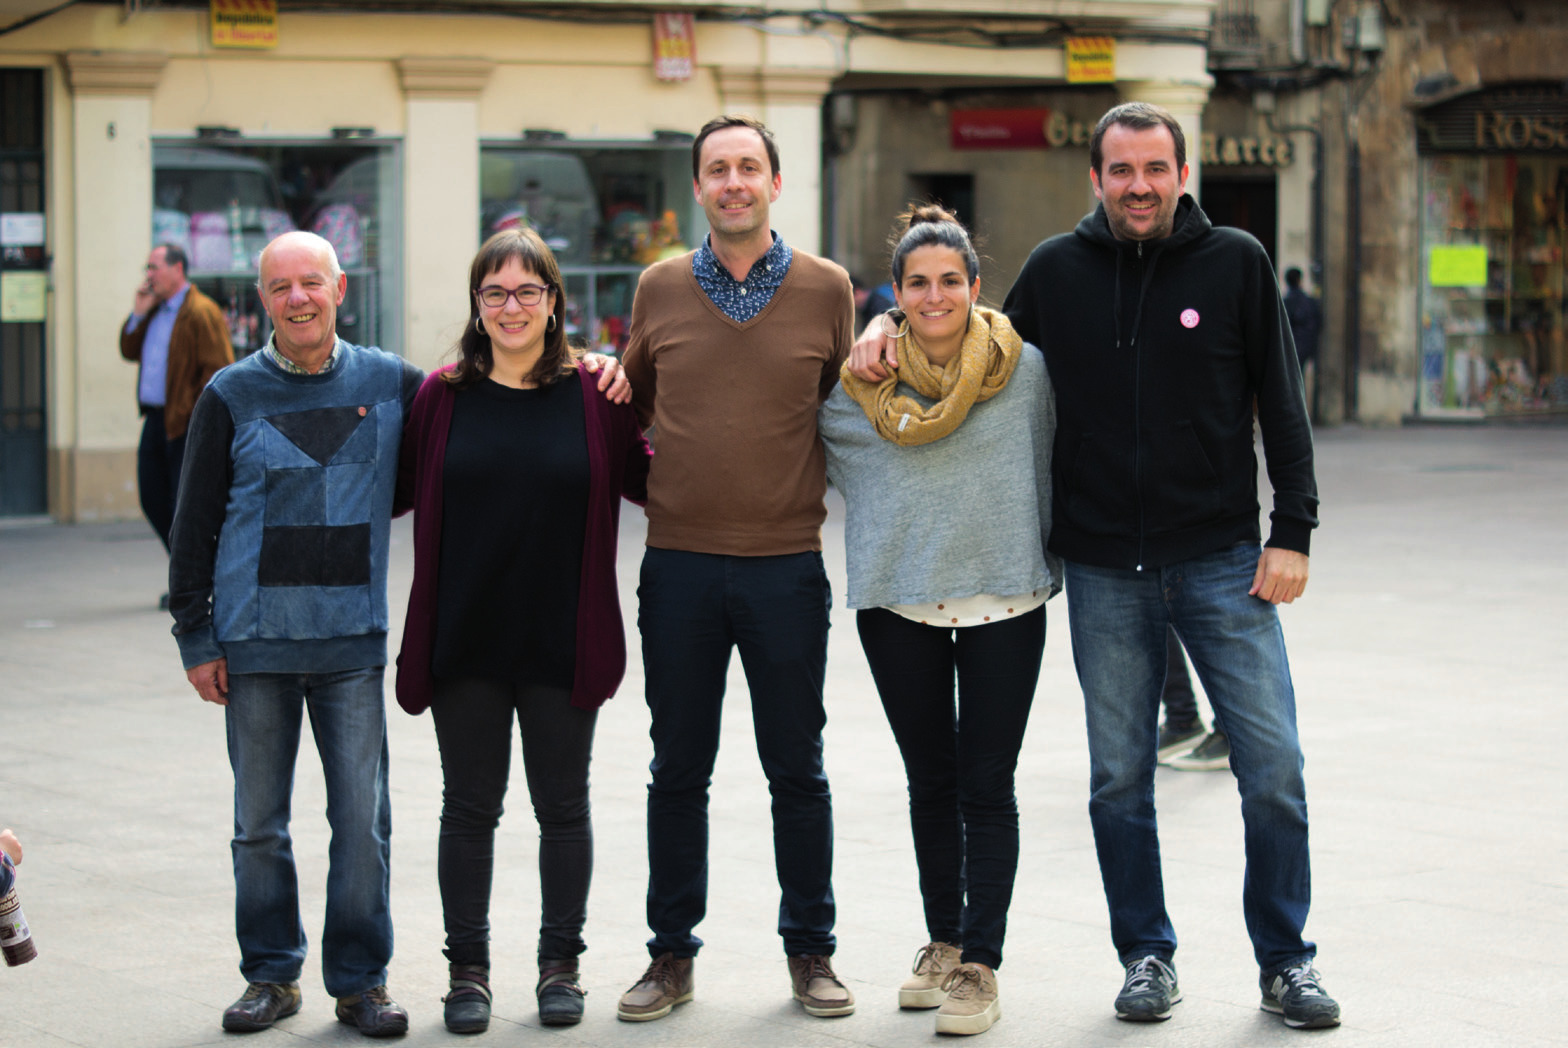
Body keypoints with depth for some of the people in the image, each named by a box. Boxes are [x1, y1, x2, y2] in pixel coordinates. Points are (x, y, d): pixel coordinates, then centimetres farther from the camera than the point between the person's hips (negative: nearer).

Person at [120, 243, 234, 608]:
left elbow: (217, 369, -16)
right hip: (155, 420, 9)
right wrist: (138, 314, 5)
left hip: (186, 425, -9)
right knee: (153, 500, 11)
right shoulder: (155, 312, 15)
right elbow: (129, 351, 19)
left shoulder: (201, 313, -12)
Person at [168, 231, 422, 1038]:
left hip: (354, 641, 0)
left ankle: (360, 979, 11)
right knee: (260, 822, 6)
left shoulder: (390, 385, 5)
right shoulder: (232, 396, 3)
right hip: (255, 640, 0)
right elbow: (195, 526, 6)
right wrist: (195, 638, 1)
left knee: (363, 820, 0)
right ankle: (271, 975, 18)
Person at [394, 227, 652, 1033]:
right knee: (470, 808, 9)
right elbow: (399, 488, 8)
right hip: (464, 641, 1)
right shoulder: (442, 394, 1)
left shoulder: (593, 393, -1)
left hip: (561, 643, 0)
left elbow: (647, 479, 6)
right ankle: (468, 969, 21)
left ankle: (560, 965, 24)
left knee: (563, 807, 10)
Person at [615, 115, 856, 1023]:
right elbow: (631, 402, 17)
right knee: (678, 771, 9)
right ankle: (673, 955, 19)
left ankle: (811, 950, 20)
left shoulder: (826, 289, 1)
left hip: (787, 564, -1)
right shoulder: (661, 289, 4)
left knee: (798, 770, 7)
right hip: (679, 564, 1)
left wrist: (815, 488, -3)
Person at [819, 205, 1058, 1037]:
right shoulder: (861, 381, 0)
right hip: (897, 601, 2)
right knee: (930, 781, 12)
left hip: (1003, 600, -2)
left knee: (986, 787, -1)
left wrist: (1047, 565, 12)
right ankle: (942, 942, 25)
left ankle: (980, 964, 1)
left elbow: (1043, 474, 10)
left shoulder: (1025, 369, -1)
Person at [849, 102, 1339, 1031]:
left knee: (1273, 765, -3)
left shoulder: (1236, 264, 0)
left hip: (1221, 559, -1)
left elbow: (1282, 406, 2)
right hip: (1104, 570, 2)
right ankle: (1147, 955, 22)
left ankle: (1286, 959, 12)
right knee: (1120, 778, 7)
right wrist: (890, 329, 2)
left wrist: (1292, 533, -5)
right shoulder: (1057, 270, 4)